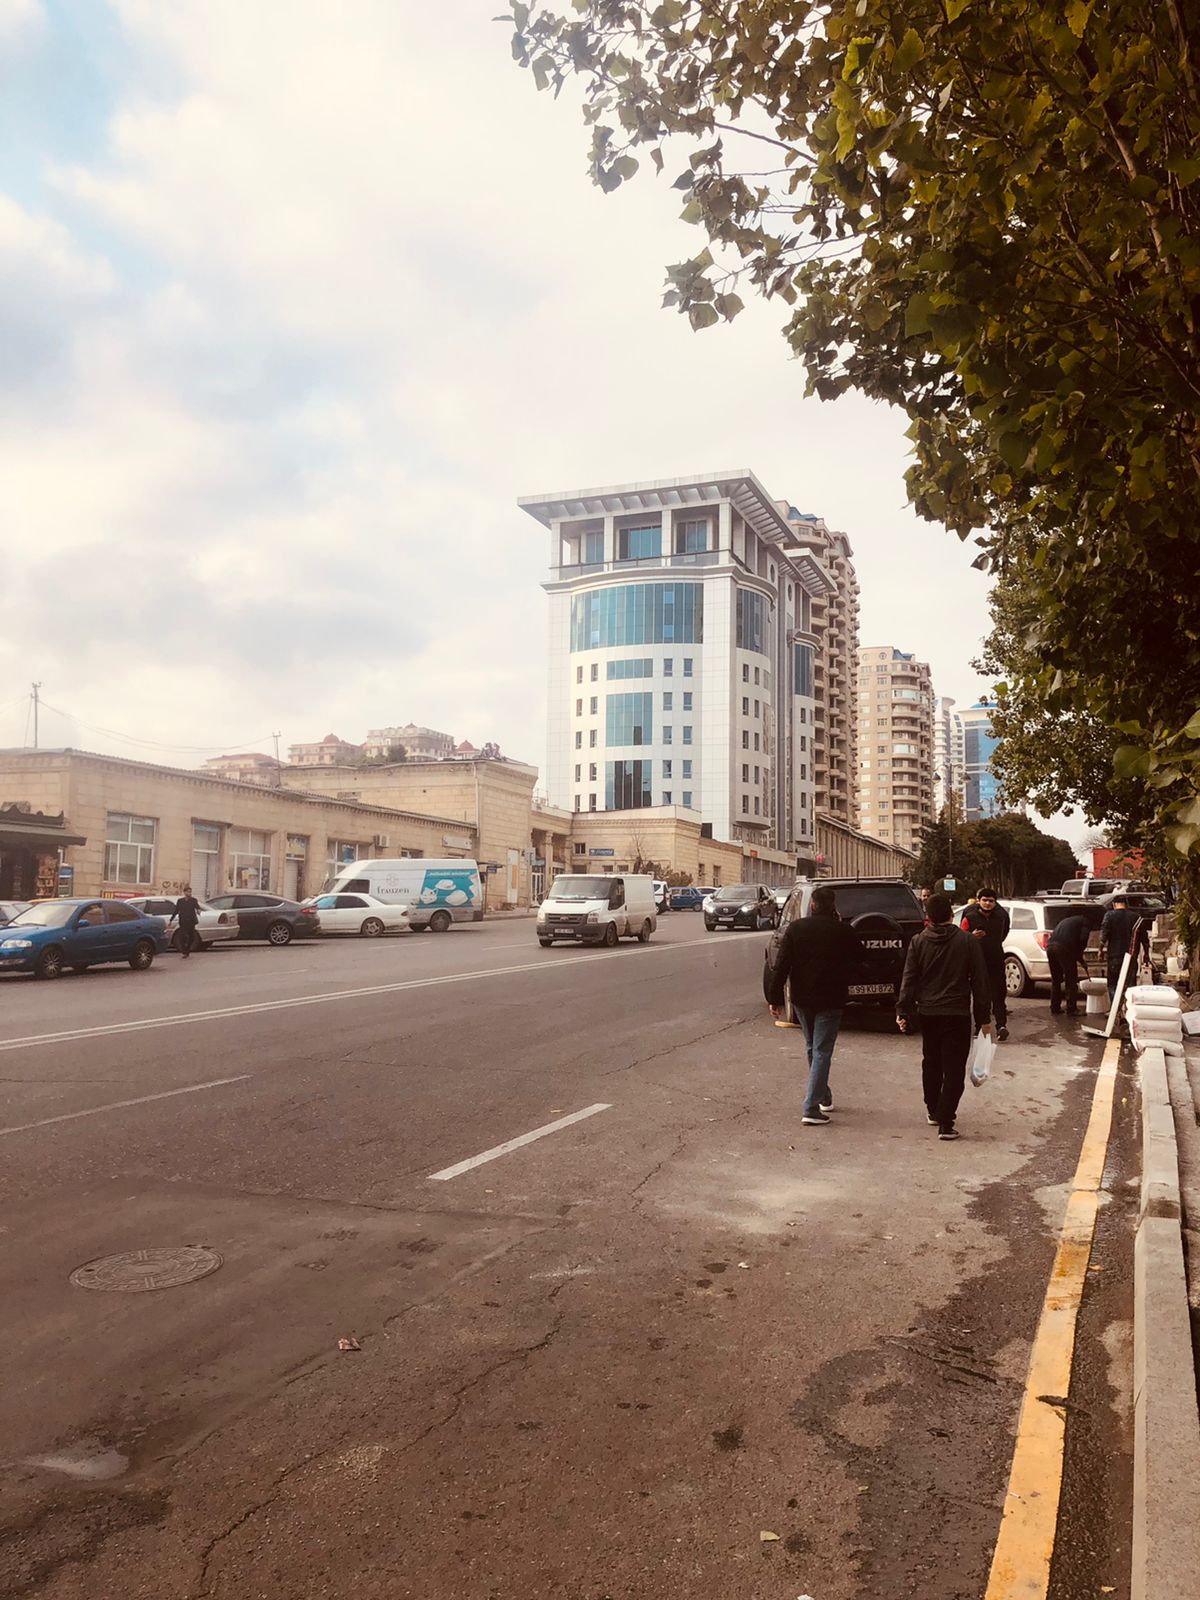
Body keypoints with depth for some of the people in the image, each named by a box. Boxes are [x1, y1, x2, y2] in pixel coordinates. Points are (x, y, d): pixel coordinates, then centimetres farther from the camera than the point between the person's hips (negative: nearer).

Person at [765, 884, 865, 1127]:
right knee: (822, 1052, -1)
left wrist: (775, 998, -3)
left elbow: (781, 966, -7)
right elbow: (858, 957, 9)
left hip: (802, 999, 3)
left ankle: (823, 1097, 33)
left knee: (813, 1048, 20)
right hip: (830, 1000, -3)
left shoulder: (795, 929, -4)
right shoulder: (843, 931, -9)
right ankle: (811, 1108, -9)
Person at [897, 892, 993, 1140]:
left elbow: (909, 979, -3)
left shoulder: (918, 942, -1)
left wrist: (903, 1012, 1)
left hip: (927, 1013, 3)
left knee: (931, 1063, 20)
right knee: (954, 1068, -2)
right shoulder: (967, 941, -6)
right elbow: (979, 981, -4)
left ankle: (933, 1111, 32)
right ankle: (945, 1122, -8)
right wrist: (984, 1016, 2)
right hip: (957, 1014, -3)